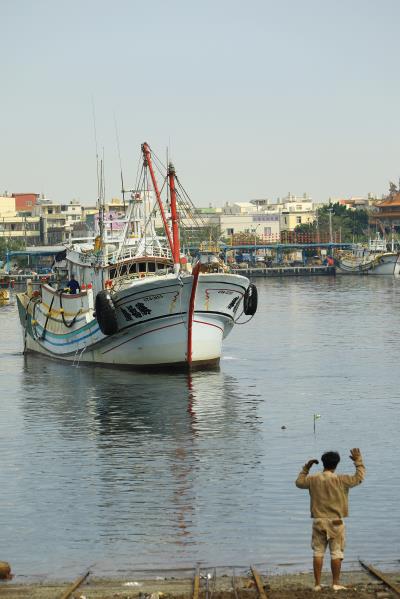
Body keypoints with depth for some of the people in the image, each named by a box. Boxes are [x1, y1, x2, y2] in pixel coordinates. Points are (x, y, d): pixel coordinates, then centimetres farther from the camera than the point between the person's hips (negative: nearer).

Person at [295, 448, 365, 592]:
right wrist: (358, 461, 8)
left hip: (319, 521, 3)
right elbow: (359, 478, -2)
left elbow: (299, 482, 17)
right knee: (336, 553, 5)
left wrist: (306, 468, 23)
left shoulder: (313, 479, -2)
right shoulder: (340, 480, -11)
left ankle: (317, 584, 7)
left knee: (318, 552, 7)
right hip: (335, 522, -3)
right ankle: (336, 583, 7)